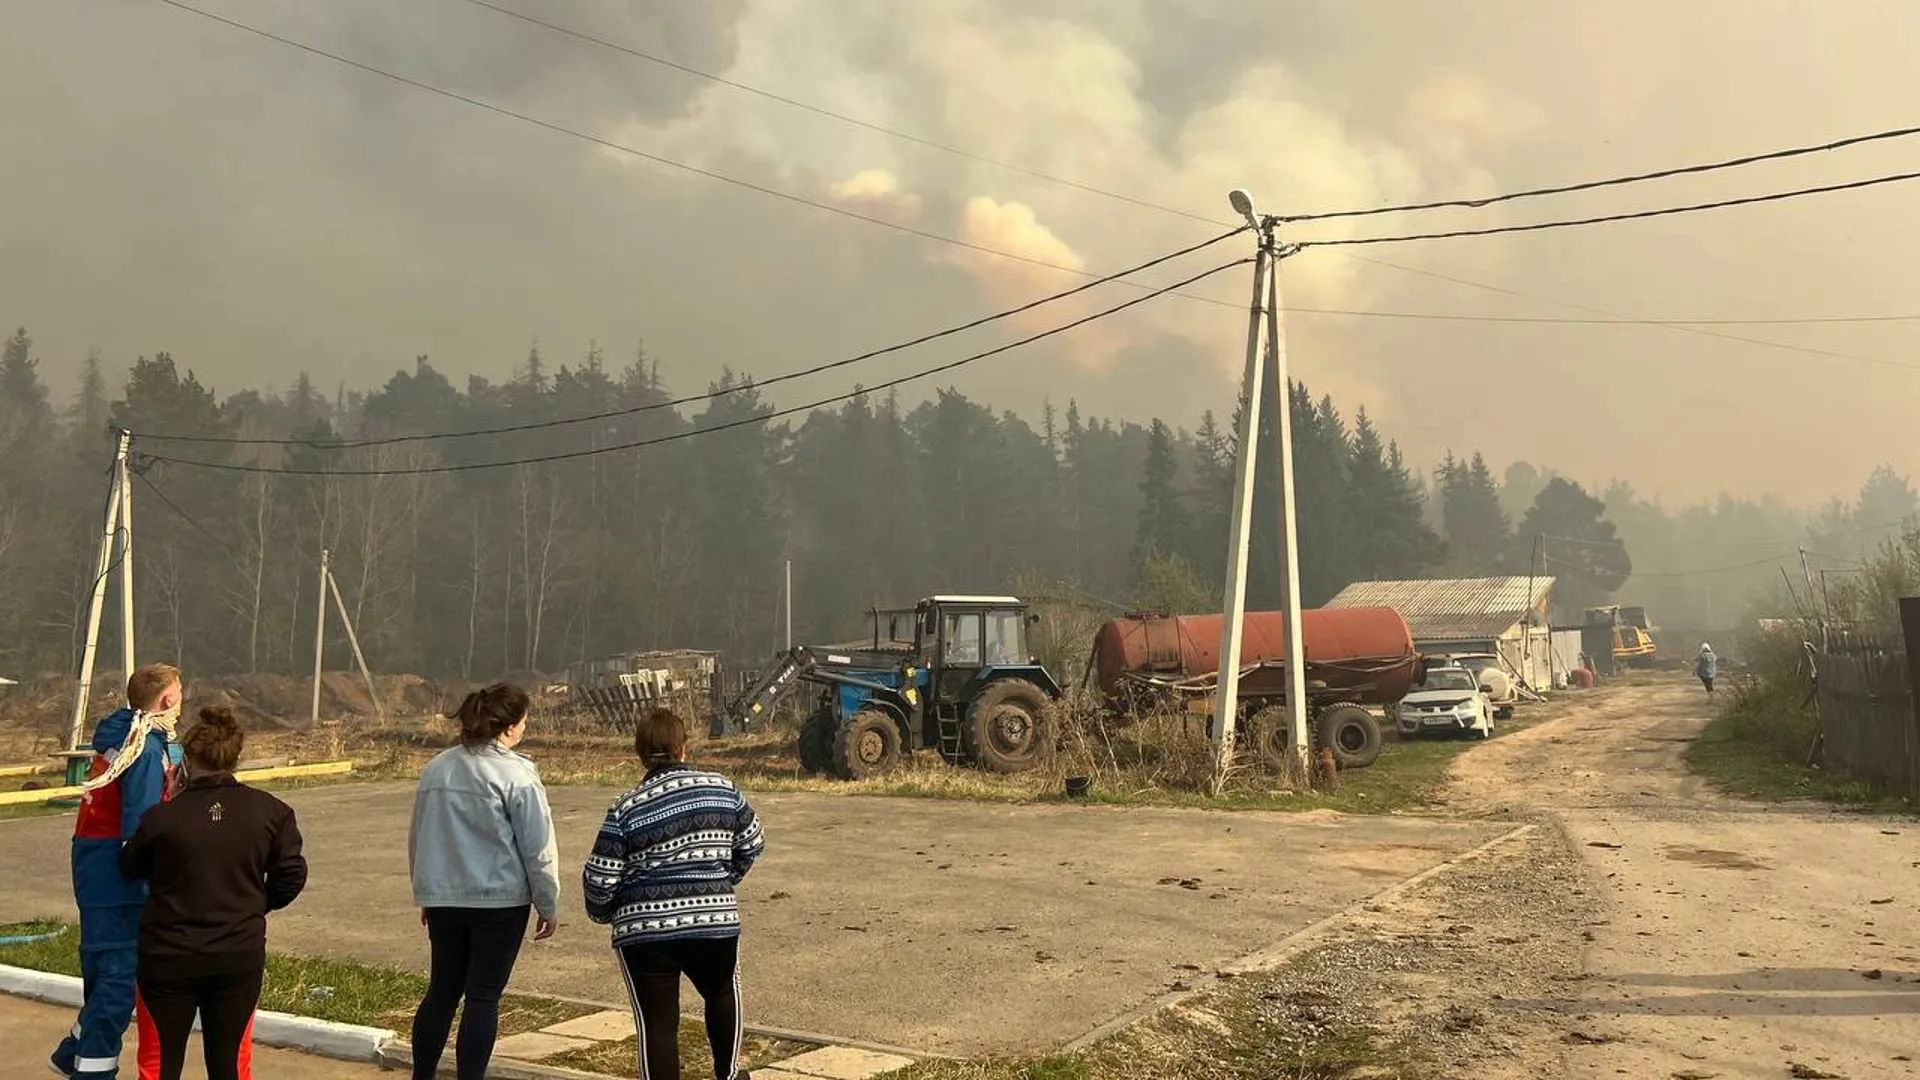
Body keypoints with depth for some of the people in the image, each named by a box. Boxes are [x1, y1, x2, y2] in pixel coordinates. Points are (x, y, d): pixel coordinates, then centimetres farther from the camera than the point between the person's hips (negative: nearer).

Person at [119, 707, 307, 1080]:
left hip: (169, 957, -1)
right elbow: (291, 876, -3)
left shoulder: (162, 816, -12)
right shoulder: (270, 811, -7)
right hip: (240, 955, 1)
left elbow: (130, 867, 4)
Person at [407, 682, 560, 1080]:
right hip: (500, 901, -6)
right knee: (483, 997, 2)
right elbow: (538, 849, -10)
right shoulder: (516, 775, -13)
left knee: (442, 991, 17)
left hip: (443, 899, 6)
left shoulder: (436, 769, 6)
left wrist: (426, 893, 26)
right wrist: (548, 905, 0)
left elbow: (418, 838, 15)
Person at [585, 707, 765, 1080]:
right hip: (714, 919, 3)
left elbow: (600, 878, -7)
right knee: (723, 994, 29)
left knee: (656, 1022, 6)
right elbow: (753, 844, 11)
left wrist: (603, 914, 13)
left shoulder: (627, 808, -7)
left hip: (644, 930, -2)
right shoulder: (722, 789, 0)